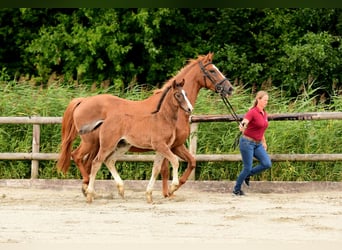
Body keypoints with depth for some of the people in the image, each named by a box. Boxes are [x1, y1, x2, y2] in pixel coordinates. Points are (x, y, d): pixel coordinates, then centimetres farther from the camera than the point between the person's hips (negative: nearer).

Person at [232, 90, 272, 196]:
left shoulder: (264, 113, 9)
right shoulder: (252, 112, -15)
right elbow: (244, 122, -30)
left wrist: (264, 142, 29)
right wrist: (242, 126, -53)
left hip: (258, 144, 7)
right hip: (247, 142, -7)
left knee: (267, 164, -9)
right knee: (247, 167, -6)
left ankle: (248, 175, 14)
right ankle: (236, 189, 13)